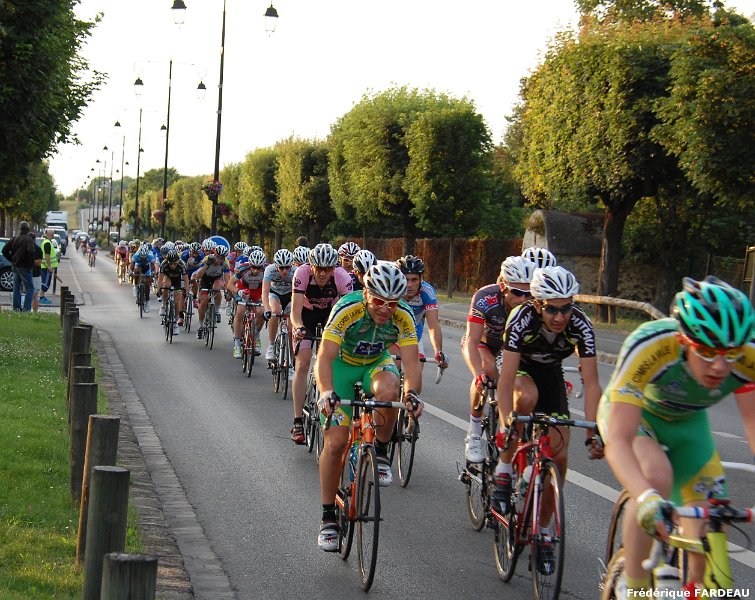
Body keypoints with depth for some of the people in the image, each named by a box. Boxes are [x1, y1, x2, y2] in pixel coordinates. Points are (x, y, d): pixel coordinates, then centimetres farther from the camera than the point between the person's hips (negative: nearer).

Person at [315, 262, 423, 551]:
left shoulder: (403, 316, -25)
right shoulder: (347, 309, -32)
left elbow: (411, 361, -28)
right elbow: (325, 357, -36)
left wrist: (411, 393, -47)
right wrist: (326, 392, -53)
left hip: (376, 363, 1)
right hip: (343, 364, -1)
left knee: (388, 390, -36)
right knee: (336, 441, -10)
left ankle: (381, 453, -8)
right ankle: (328, 518, 4)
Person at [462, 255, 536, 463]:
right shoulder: (485, 298, -36)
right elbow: (472, 342, -42)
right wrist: (478, 373, -58)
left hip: (509, 345, 3)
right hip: (481, 342, -3)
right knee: (487, 370, -33)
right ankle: (474, 432, -20)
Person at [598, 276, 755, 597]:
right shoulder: (648, 347, -41)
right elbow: (617, 441, -45)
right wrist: (646, 497, -62)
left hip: (687, 422, 4)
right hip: (629, 412, -4)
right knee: (657, 476, -33)